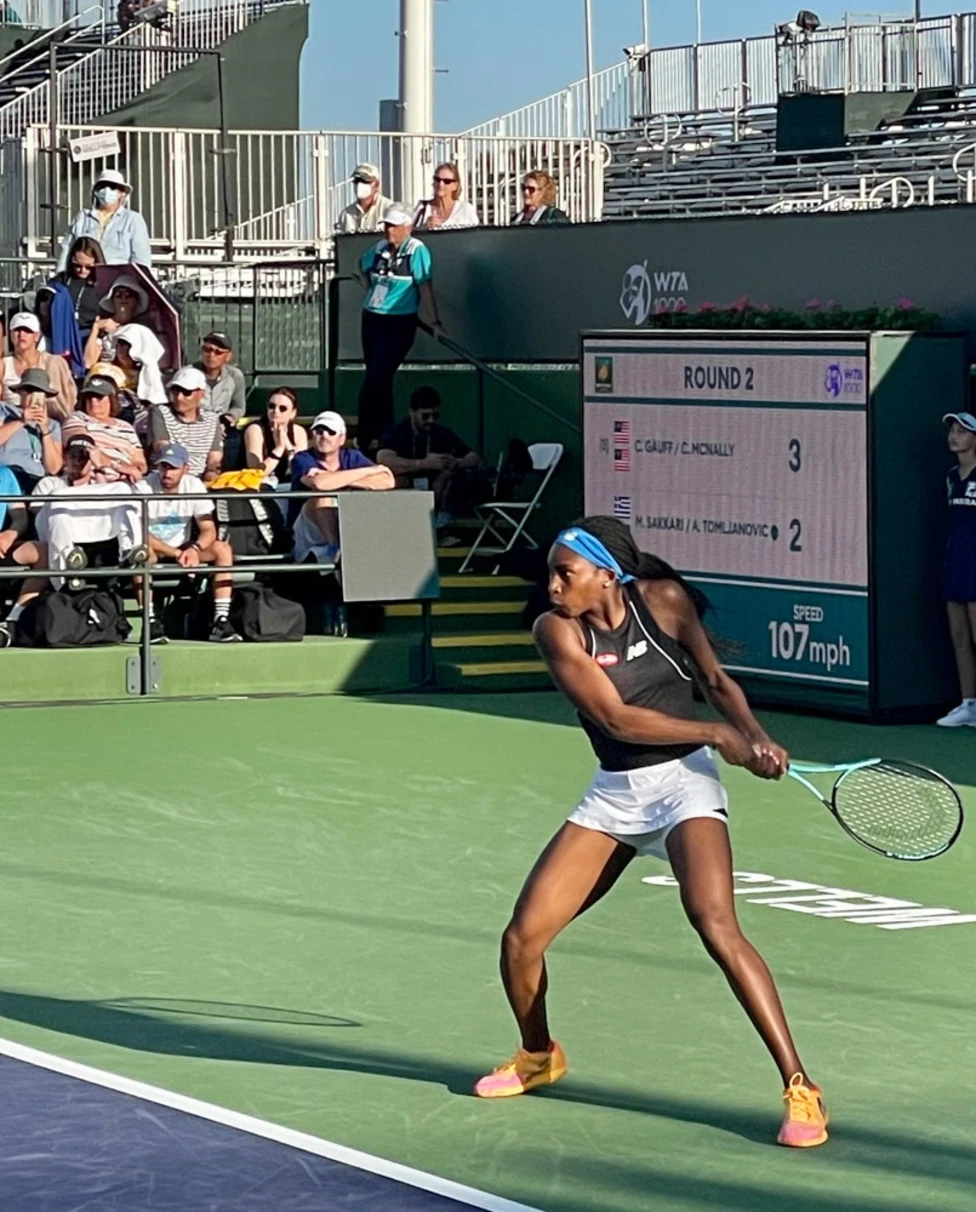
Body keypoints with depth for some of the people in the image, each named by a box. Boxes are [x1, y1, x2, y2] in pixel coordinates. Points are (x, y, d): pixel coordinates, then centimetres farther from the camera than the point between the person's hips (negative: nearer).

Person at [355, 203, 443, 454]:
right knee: (380, 381, 15)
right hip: (372, 320, 6)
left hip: (399, 323, -6)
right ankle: (384, 434, 27)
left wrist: (435, 322, -17)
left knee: (374, 381, -11)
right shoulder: (379, 249, 6)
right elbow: (362, 267, 27)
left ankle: (366, 438, -4)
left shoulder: (416, 250, -11)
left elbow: (425, 287, -15)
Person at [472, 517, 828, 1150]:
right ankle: (539, 1056, 31)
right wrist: (719, 735, -22)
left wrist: (755, 735, -14)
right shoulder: (558, 630, -11)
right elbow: (615, 718, -18)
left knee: (716, 925, -25)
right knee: (522, 938, -1)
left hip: (685, 781, -3)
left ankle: (800, 1087, -21)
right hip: (614, 794, 3)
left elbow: (716, 679, 4)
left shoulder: (664, 600, -10)